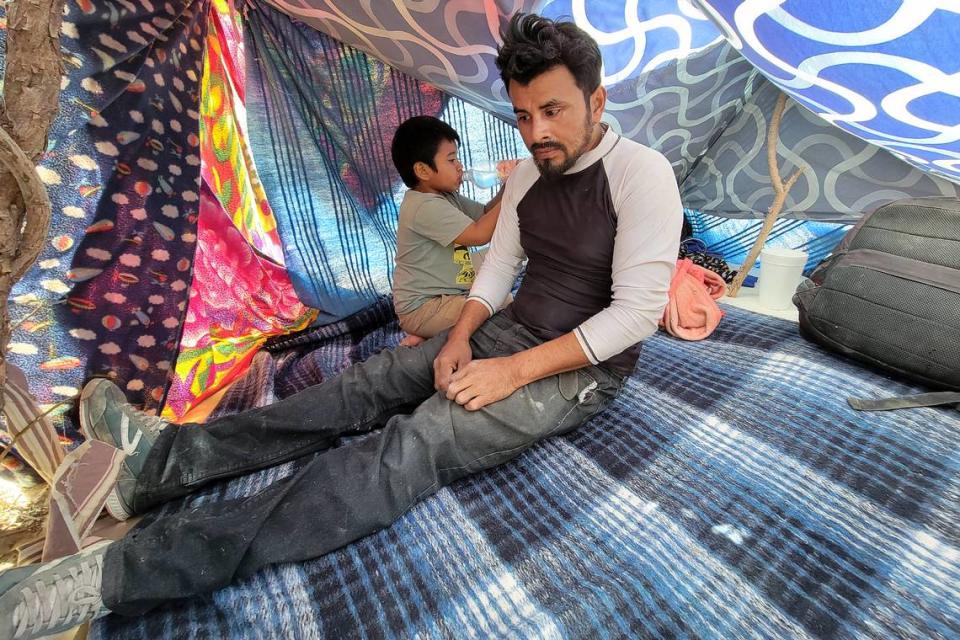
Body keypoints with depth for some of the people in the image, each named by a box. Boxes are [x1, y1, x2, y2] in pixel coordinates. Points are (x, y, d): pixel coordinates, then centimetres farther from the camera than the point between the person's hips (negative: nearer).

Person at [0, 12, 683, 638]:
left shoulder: (640, 172, -13)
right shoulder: (526, 175, 7)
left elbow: (637, 310, -20)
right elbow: (499, 265, 9)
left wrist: (515, 370, -25)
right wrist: (461, 337, -9)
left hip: (582, 369, -6)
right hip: (508, 330, 7)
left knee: (412, 444, -28)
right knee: (362, 387, -9)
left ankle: (123, 573, -26)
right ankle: (163, 457, -4)